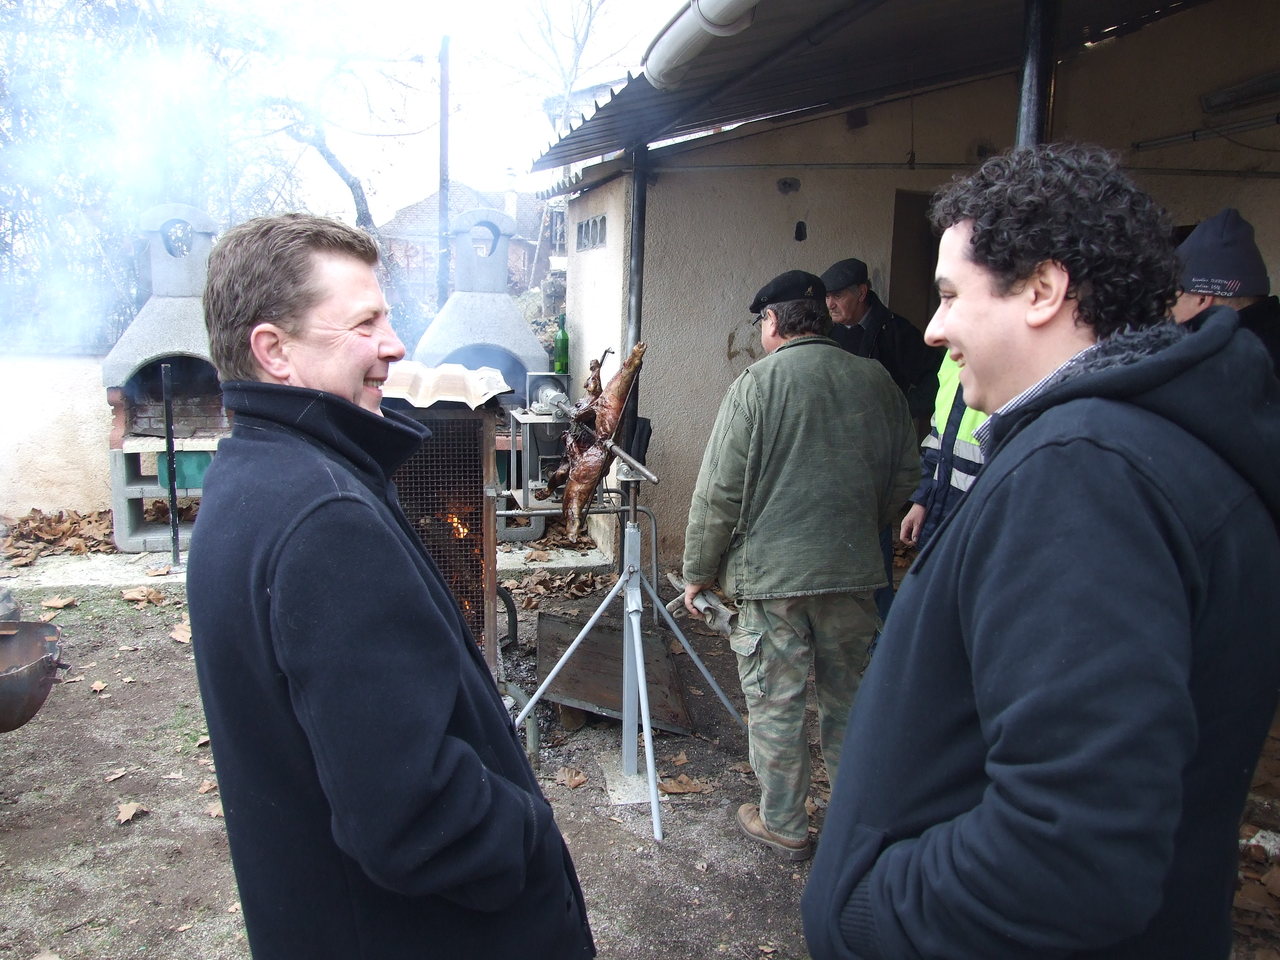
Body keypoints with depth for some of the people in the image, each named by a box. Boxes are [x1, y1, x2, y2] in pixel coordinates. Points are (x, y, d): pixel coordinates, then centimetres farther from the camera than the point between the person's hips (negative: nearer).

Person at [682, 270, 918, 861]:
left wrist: (698, 572, -1)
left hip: (772, 572, -5)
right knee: (847, 692, 20)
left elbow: (719, 492, -12)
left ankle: (783, 825, 22)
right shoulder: (876, 381, 3)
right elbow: (906, 475, 12)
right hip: (855, 570, 5)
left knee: (775, 703, 9)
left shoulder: (757, 383, -10)